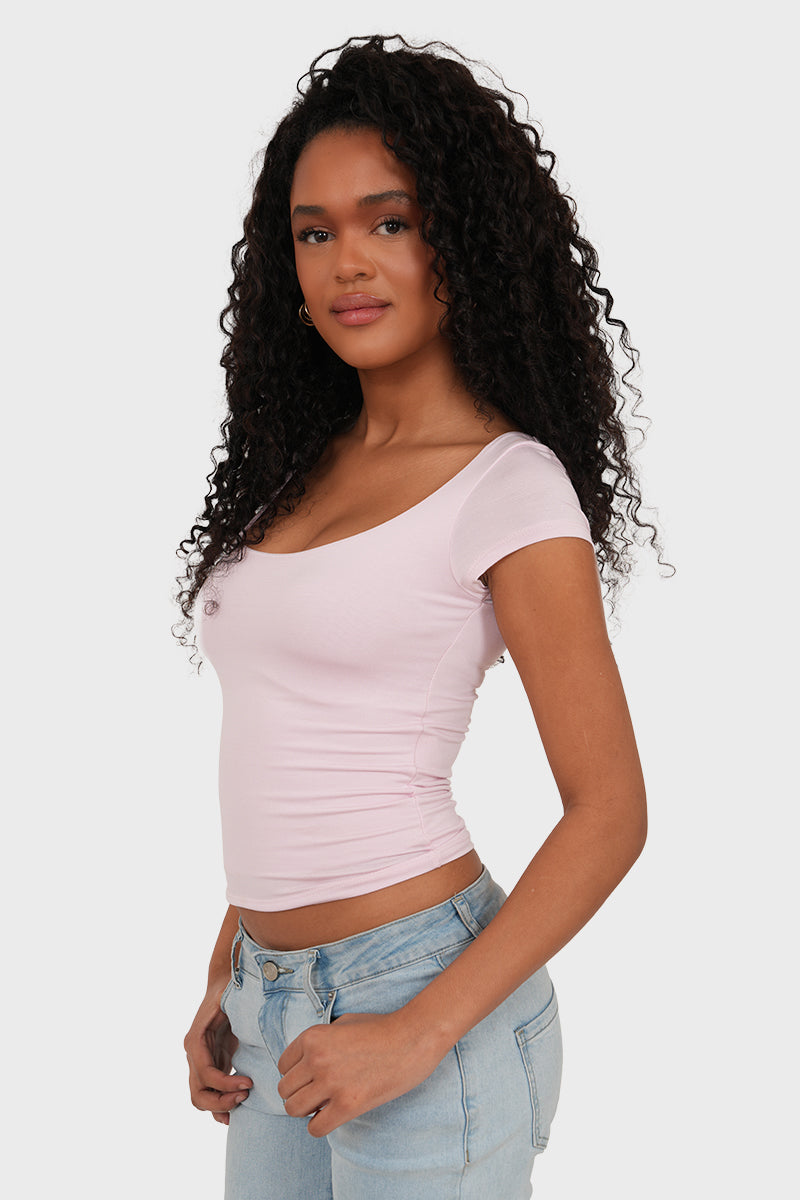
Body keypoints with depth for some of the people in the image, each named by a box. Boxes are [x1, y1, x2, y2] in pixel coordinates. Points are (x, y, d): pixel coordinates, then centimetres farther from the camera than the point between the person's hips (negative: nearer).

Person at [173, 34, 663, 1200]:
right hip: (272, 1007, 6)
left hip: (420, 986, -6)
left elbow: (609, 814, -13)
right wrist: (224, 987, 10)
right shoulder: (301, 469, 10)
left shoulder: (509, 483, -10)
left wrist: (417, 1034, -17)